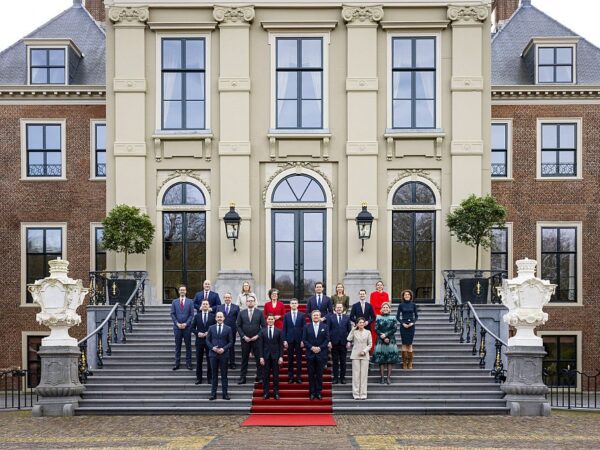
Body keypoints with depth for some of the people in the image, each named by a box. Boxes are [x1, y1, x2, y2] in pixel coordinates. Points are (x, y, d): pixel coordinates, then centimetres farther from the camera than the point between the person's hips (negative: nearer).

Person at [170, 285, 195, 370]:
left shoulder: (190, 301, 4)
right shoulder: (174, 302, 7)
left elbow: (191, 314, 0)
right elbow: (172, 314, 4)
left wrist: (186, 324, -10)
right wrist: (177, 323, -8)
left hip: (187, 326, -1)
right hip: (177, 326, 1)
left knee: (188, 346, 2)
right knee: (177, 346, 4)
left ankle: (188, 363, 7)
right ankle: (177, 363, 8)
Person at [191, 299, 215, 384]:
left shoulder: (213, 316, 3)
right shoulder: (197, 316, 6)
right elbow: (192, 328, 6)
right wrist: (197, 333, -10)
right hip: (199, 340, 1)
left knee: (210, 360, 3)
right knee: (199, 360, 5)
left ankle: (210, 378, 11)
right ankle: (199, 378, 12)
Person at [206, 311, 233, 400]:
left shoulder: (228, 329, 3)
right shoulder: (211, 328, 7)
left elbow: (231, 342, 2)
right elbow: (207, 340, 7)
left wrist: (224, 349, -12)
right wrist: (212, 347, -9)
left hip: (224, 354, -1)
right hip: (213, 354, 1)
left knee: (224, 374, 3)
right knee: (214, 374, 5)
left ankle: (225, 394, 6)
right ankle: (213, 394, 7)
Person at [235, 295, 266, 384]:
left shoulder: (259, 313, 2)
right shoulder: (241, 313, 5)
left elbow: (263, 326, 1)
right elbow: (238, 326, 3)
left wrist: (258, 336, -9)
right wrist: (243, 336, -7)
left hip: (256, 339, -1)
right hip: (245, 340, 1)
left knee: (259, 358, 1)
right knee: (244, 359, 5)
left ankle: (260, 377, 8)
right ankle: (242, 377, 9)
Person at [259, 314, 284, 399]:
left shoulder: (278, 331, 3)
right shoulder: (263, 331, 4)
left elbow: (281, 345, 2)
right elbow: (261, 345, 3)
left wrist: (281, 356, -5)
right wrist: (261, 357, -4)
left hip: (275, 356, -1)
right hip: (266, 356, 1)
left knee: (276, 375, 3)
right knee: (265, 375, 3)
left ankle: (276, 393, 9)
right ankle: (265, 393, 8)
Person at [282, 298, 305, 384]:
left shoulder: (302, 315, 3)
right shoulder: (286, 315, 6)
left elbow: (304, 328, 2)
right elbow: (284, 328, 4)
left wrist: (303, 340, -5)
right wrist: (284, 340, -3)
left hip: (299, 340, -1)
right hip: (289, 340, 1)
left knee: (299, 359, 1)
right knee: (290, 359, 4)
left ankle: (299, 377, 6)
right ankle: (290, 377, 9)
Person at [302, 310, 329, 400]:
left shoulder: (324, 327, 5)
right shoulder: (307, 327, 5)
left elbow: (327, 339, 1)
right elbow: (304, 340, 1)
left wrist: (320, 348, -10)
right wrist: (311, 347, -11)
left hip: (321, 353, 0)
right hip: (310, 354, 0)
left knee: (319, 374, 3)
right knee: (311, 374, 3)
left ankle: (318, 392, 9)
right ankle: (312, 392, 9)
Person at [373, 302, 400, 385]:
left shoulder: (393, 318, 8)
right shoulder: (378, 318, 7)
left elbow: (394, 329, -2)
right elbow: (376, 329, -1)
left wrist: (386, 335, -14)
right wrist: (384, 338, -11)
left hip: (391, 341, 0)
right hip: (381, 341, 0)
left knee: (390, 360, -2)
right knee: (381, 360, -3)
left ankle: (389, 378, 1)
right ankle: (382, 378, 1)